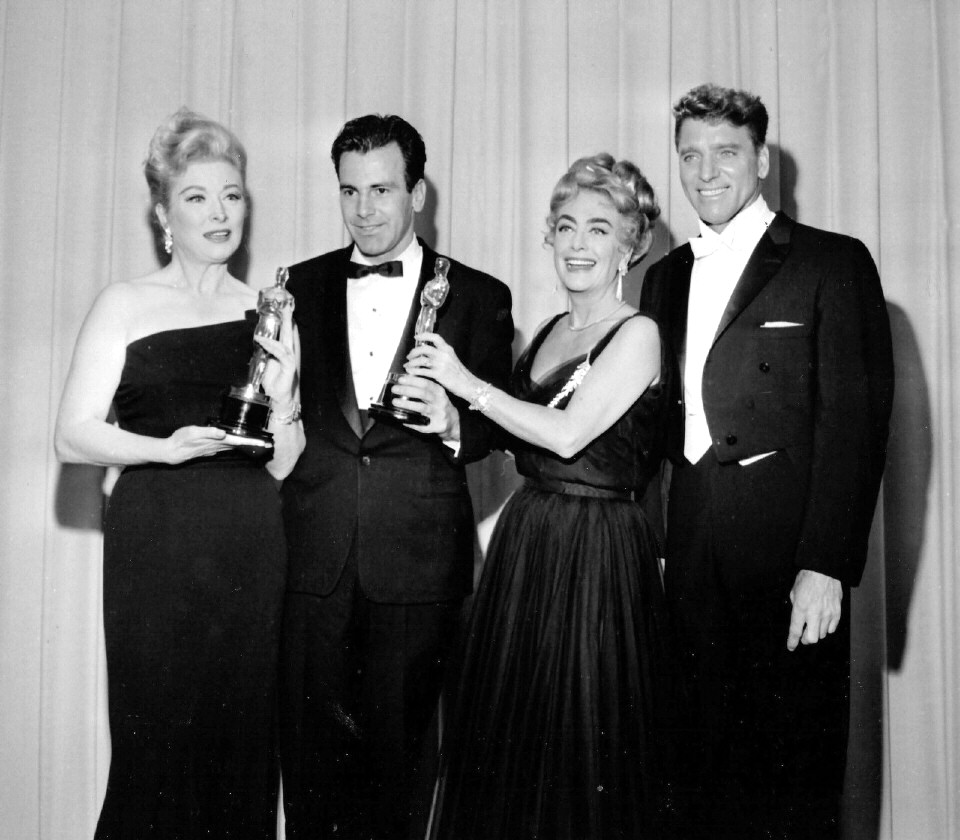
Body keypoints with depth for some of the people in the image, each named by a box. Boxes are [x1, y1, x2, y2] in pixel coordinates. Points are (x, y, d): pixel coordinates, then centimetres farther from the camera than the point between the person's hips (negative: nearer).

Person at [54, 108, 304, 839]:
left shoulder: (268, 313, 11)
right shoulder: (125, 306, 2)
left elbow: (282, 465, 10)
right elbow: (74, 437, -4)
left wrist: (283, 388, -7)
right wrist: (170, 447, -19)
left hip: (251, 553, 3)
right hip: (158, 549, -3)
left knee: (243, 737, 6)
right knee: (157, 744, 2)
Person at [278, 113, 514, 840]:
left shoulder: (478, 297, 3)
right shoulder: (300, 286, 10)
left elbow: (502, 429, 1)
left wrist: (452, 422, -16)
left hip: (419, 565, -2)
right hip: (312, 557, 2)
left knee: (396, 755, 8)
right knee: (311, 757, 8)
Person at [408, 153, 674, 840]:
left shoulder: (636, 334, -10)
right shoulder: (550, 331, 13)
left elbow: (567, 435, -20)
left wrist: (467, 383, -14)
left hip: (598, 550, -7)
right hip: (525, 540, 7)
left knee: (583, 749, 3)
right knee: (509, 738, 13)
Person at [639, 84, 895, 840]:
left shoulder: (834, 264, -1)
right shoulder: (666, 276, 16)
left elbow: (856, 419, -8)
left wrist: (827, 564, -14)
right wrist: (654, 542, 6)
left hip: (789, 555, -4)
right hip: (692, 558, 5)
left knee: (793, 779, 3)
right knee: (709, 768, 11)